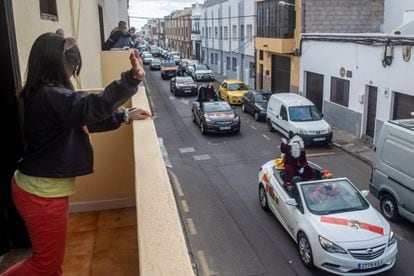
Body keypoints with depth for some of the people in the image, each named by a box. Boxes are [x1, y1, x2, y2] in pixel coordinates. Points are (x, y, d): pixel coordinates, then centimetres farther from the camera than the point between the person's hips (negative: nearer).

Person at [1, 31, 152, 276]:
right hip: (42, 194, -10)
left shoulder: (47, 93, 7)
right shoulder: (49, 96, -25)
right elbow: (94, 106, -41)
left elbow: (84, 119, 15)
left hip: (45, 187, 10)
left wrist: (126, 116, 12)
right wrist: (132, 78, -52)